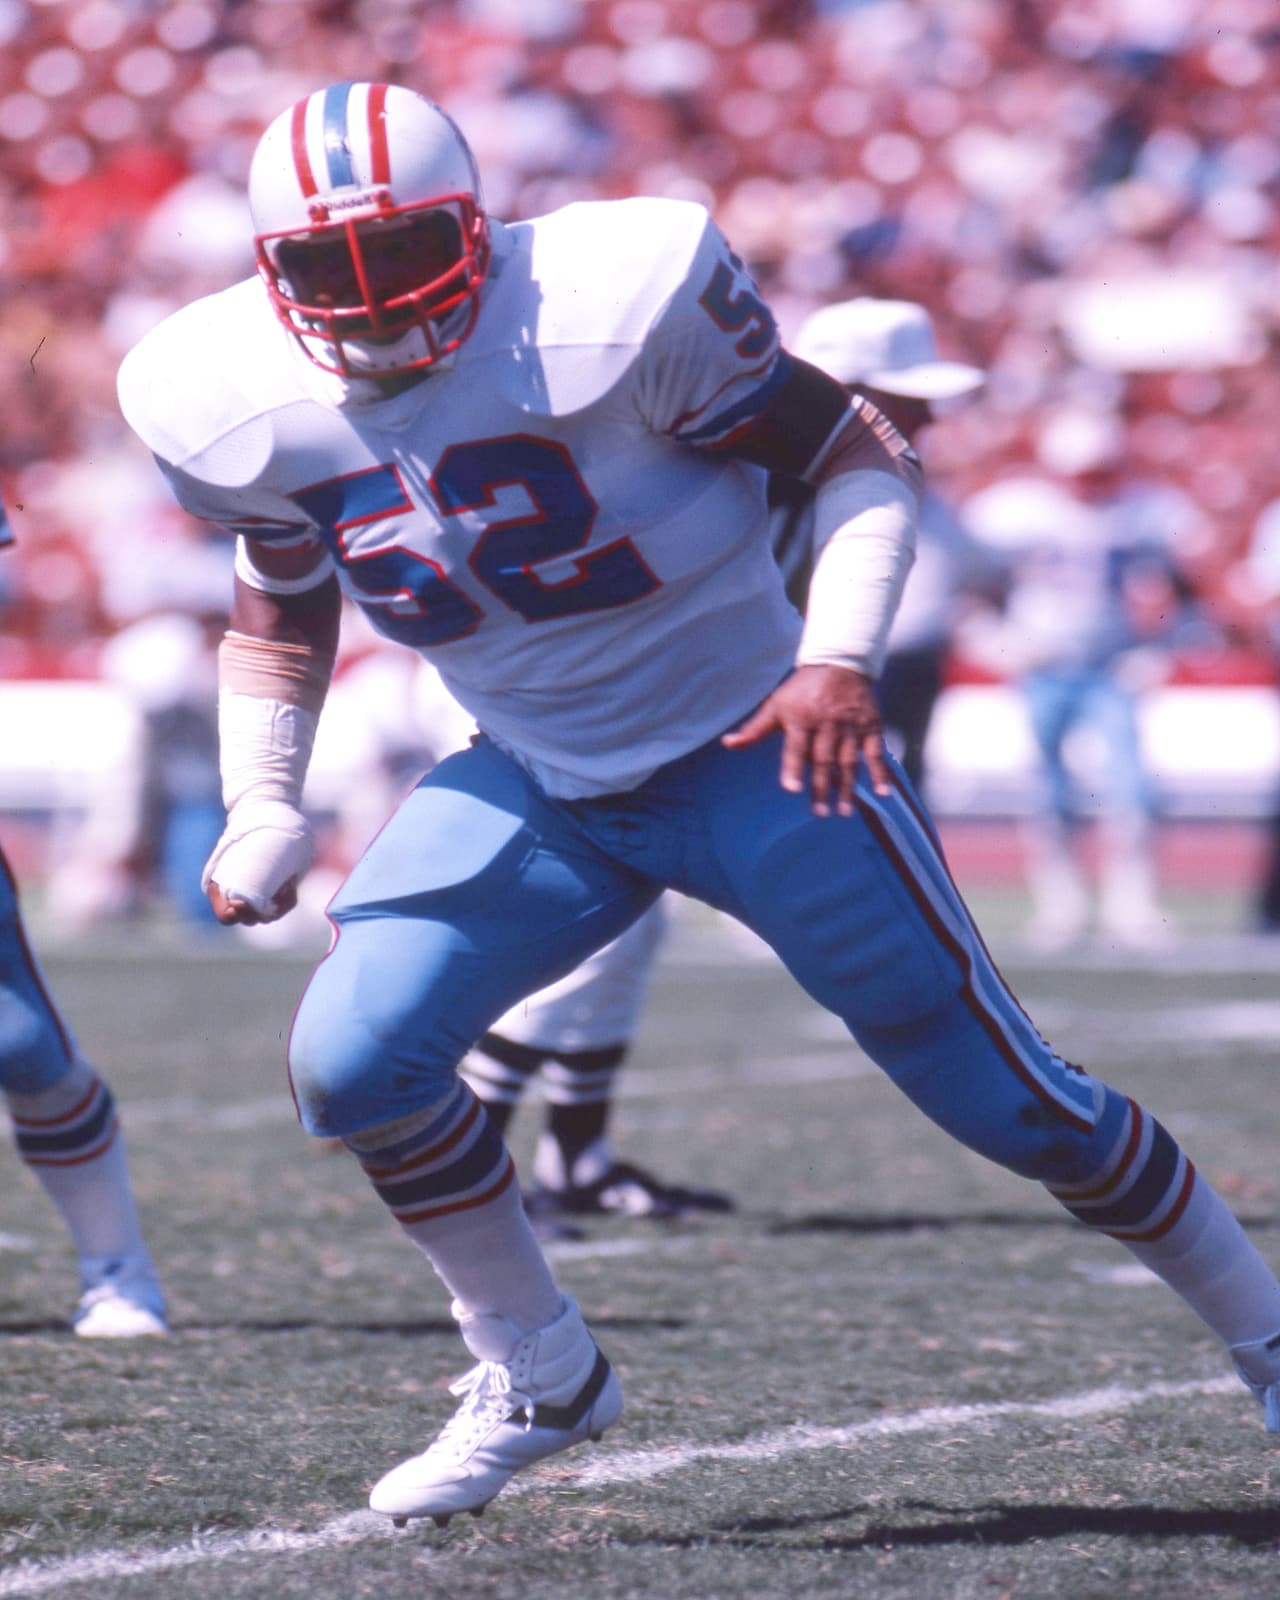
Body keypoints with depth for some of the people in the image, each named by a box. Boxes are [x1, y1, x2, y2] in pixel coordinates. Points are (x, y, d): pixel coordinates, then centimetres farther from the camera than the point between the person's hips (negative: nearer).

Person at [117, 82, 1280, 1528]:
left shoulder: (609, 310, -23)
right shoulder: (247, 408, -8)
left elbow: (860, 458, -13)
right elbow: (282, 604, 12)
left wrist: (838, 659, -27)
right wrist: (261, 803, -1)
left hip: (751, 751, -4)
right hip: (535, 784, 5)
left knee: (997, 1086, -4)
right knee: (353, 1065, -12)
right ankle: (537, 1380, 10)